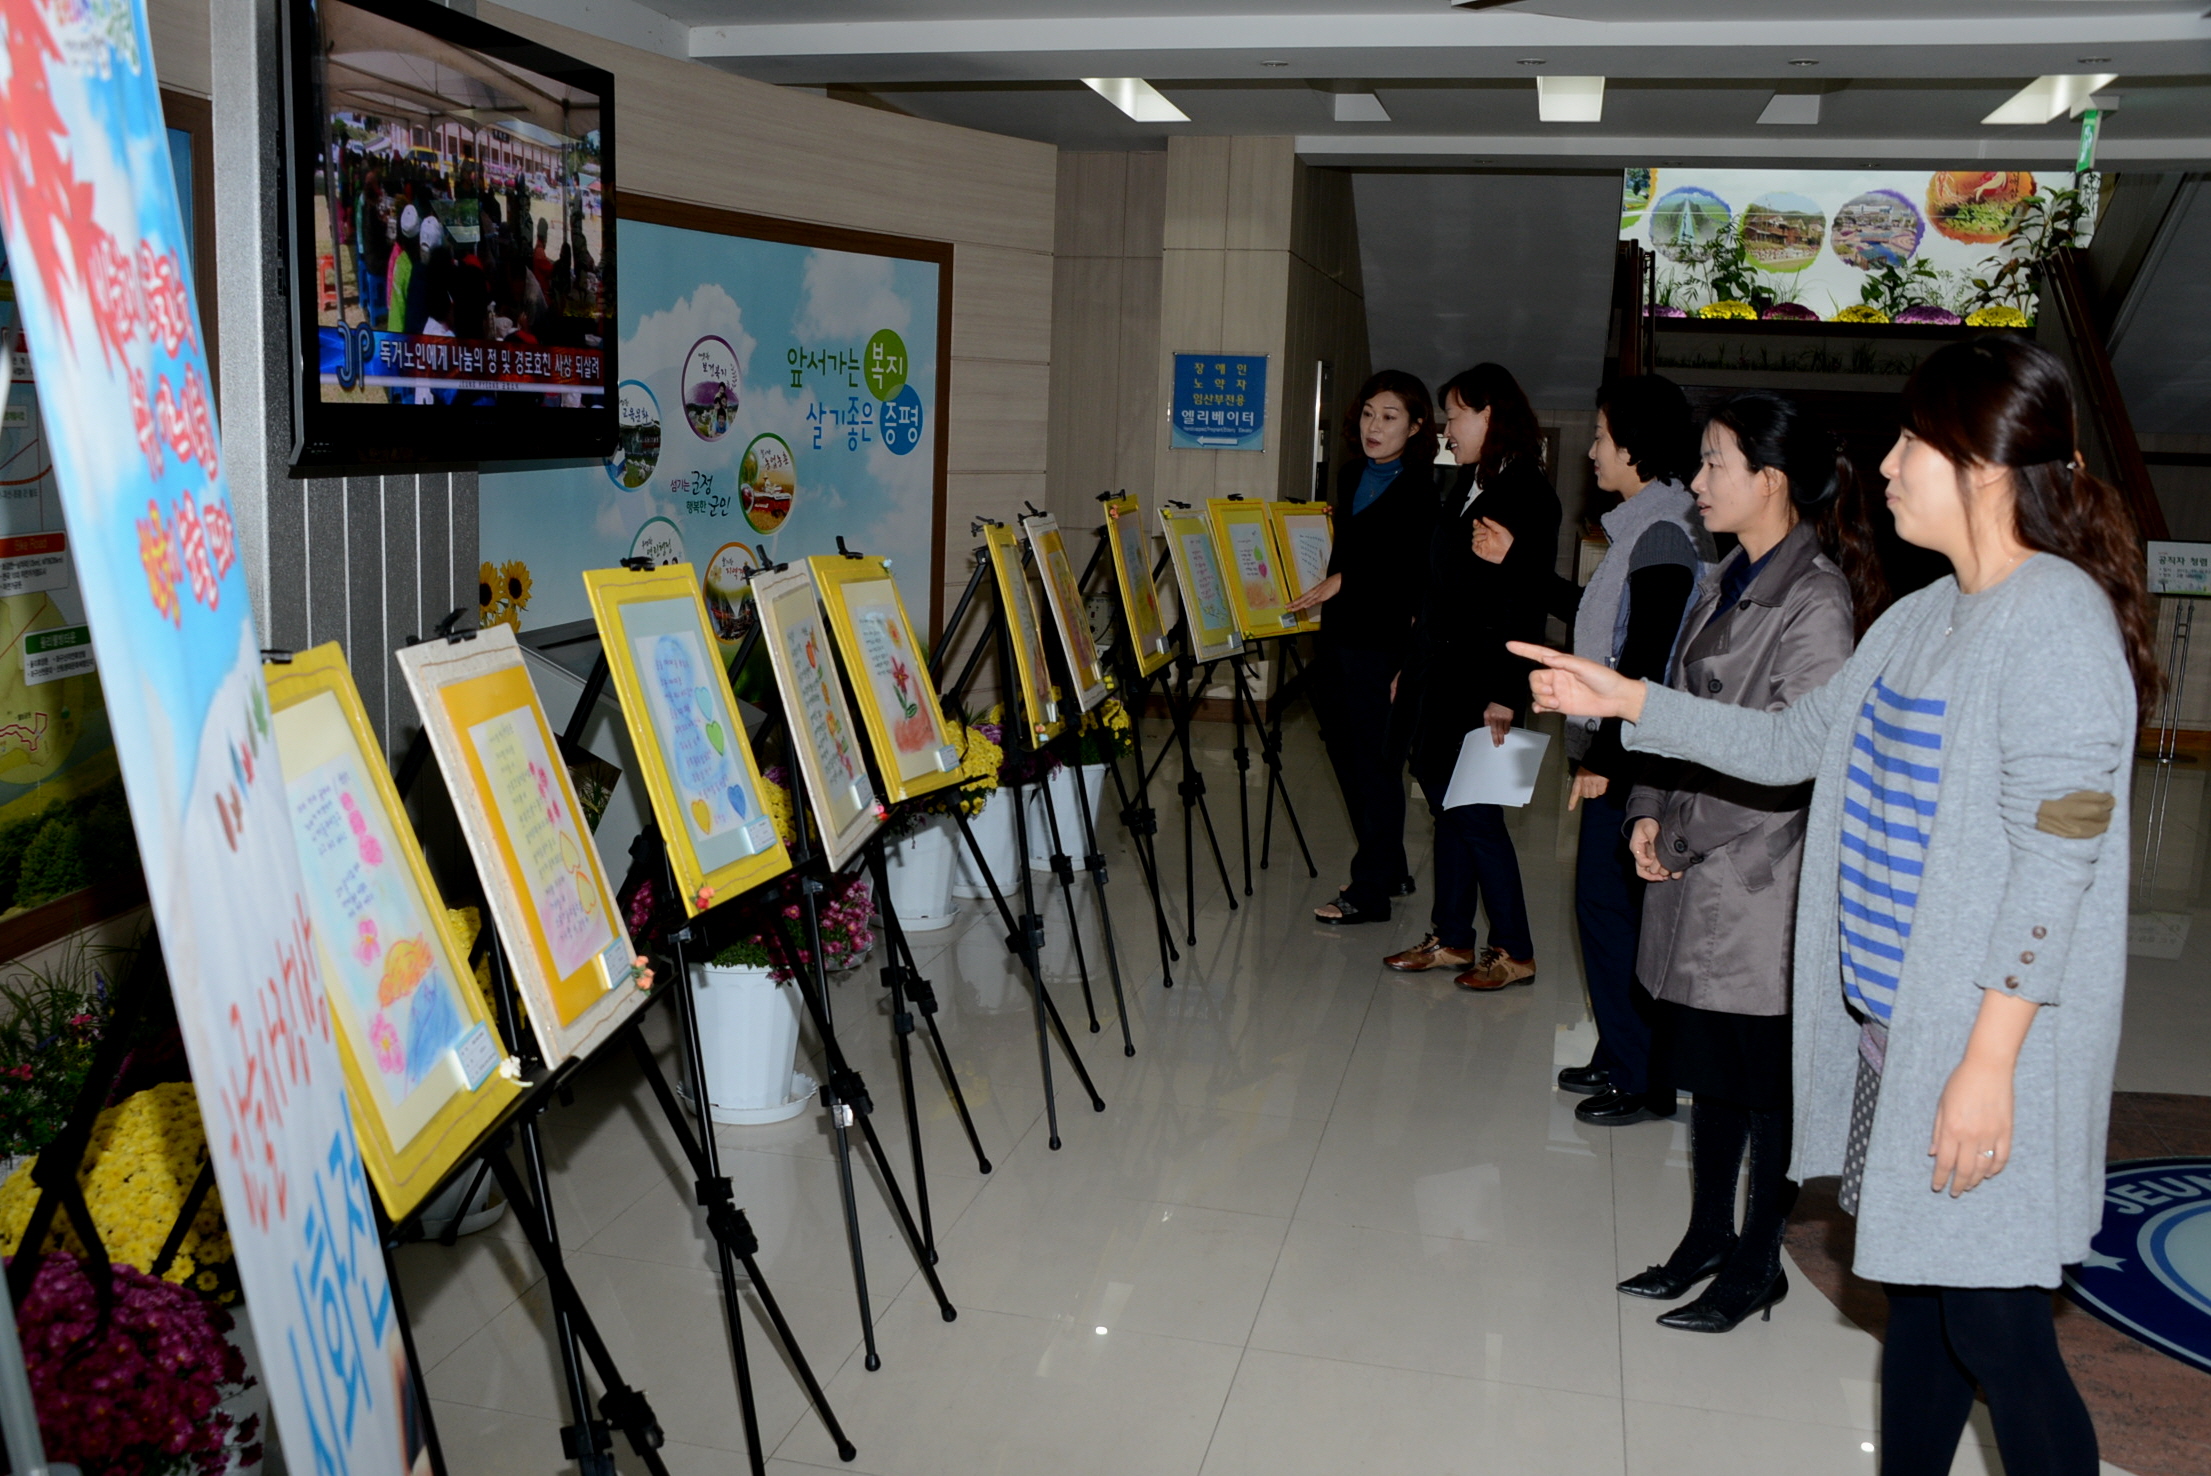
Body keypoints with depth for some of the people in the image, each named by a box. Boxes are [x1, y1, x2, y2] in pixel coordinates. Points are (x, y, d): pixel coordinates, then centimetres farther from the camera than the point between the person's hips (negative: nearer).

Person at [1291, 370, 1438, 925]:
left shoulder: (1425, 488, -11)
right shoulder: (1351, 475, 14)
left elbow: (1421, 576, -17)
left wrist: (1345, 581, -17)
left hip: (1386, 646, -8)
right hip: (1335, 640, 8)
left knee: (1375, 766, -1)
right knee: (1349, 760, 14)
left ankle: (1371, 891, 9)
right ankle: (1390, 870, 29)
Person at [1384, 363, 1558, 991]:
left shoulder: (1527, 494, -13)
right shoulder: (1466, 486, 13)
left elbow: (1525, 601, -18)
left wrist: (1505, 694, -21)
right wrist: (1412, 663, 15)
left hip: (1480, 678, -8)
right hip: (1439, 669, 8)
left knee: (1473, 811, -3)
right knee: (1445, 802, 12)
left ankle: (1514, 951, 9)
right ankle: (1452, 938, 22)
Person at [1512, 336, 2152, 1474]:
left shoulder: (2057, 620, -16)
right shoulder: (1921, 619, 12)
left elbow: (2056, 860, -20)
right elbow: (1793, 744, 20)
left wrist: (1987, 1061, -22)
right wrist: (1624, 698, 16)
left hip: (1982, 1039, -9)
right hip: (1889, 1016, 9)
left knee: (1993, 1329, -1)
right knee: (1915, 1293, 18)